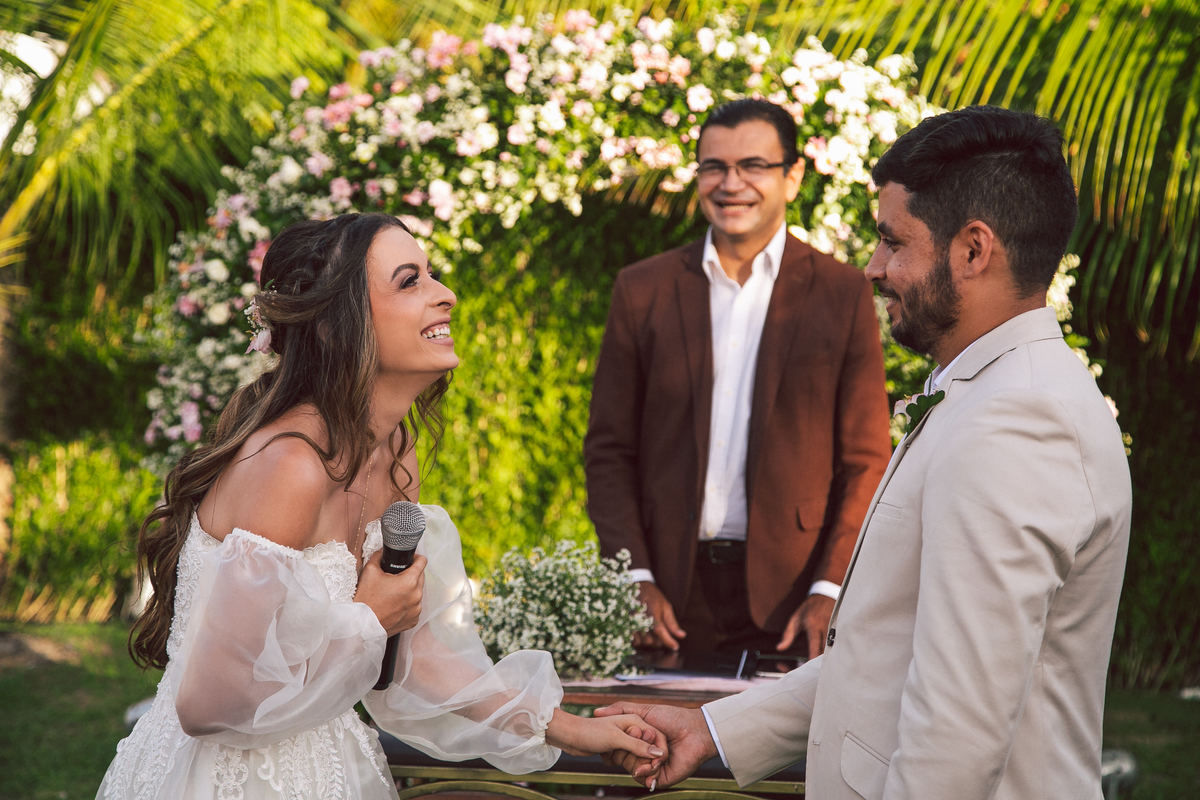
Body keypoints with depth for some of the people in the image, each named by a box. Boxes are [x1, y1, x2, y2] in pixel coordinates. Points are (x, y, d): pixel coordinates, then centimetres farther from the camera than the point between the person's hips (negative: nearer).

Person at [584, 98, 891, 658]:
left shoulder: (842, 293, 3)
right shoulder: (642, 291, 7)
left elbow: (866, 461, 2)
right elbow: (609, 450, 7)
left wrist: (829, 593, -8)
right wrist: (635, 582, -4)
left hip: (790, 595, -1)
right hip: (671, 600, 1)